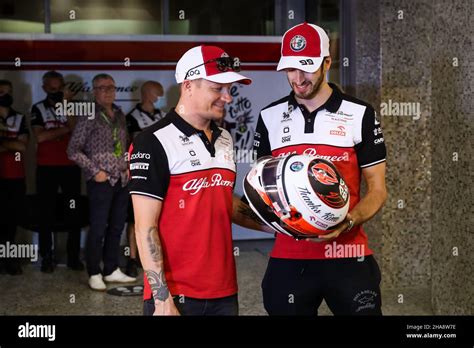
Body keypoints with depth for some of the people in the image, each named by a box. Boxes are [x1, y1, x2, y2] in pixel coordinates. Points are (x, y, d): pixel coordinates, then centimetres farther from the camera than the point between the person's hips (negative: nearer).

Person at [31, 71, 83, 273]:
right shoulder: (38, 109, 3)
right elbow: (40, 136, -11)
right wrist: (65, 129, -7)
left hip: (70, 166, 1)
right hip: (46, 167, -1)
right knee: (47, 213, 4)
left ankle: (73, 256, 10)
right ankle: (46, 258, 10)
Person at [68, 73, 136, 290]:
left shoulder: (119, 115, 11)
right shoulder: (89, 116, -7)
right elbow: (74, 150, -8)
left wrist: (128, 167, 6)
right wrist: (95, 171, -12)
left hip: (121, 180, 6)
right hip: (101, 181, -6)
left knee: (116, 227, 12)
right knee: (98, 229, -1)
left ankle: (112, 270, 22)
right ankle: (94, 274, 10)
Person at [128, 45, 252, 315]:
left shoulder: (226, 140, 12)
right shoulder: (154, 143, -11)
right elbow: (146, 228, -14)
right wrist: (162, 300, -17)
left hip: (225, 292, 7)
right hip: (175, 295, -7)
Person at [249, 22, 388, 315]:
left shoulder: (360, 115, 0)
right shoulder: (270, 117, 7)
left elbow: (377, 189, 1)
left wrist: (346, 223, -18)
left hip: (348, 255, -2)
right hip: (288, 257, 2)